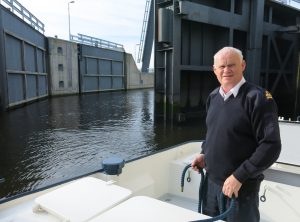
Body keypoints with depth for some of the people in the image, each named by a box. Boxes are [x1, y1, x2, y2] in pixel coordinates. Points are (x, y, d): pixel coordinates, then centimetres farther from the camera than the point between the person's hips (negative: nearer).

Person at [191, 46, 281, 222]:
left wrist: (239, 176, -20)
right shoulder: (213, 96, 4)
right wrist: (204, 154, 5)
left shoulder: (258, 97, -17)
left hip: (241, 187, -6)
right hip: (211, 181, 6)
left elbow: (271, 145, -19)